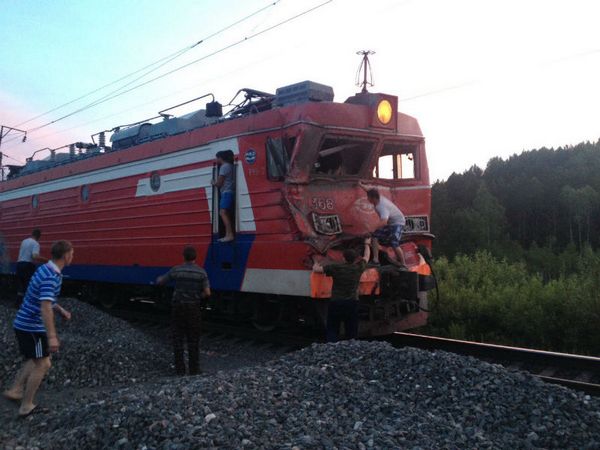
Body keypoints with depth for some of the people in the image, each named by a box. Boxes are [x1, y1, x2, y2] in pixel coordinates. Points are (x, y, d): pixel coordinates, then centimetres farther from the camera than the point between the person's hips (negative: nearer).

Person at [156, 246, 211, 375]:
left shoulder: (176, 270, -4)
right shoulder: (201, 272, -6)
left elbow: (160, 282, 9)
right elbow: (207, 293, -9)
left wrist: (159, 278, 34)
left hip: (178, 307, 1)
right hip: (193, 308, -1)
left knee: (178, 338, 8)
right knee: (193, 339, 9)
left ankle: (180, 368, 8)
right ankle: (193, 368, 10)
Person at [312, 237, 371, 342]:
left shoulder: (335, 268, -6)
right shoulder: (358, 268, 0)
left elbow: (316, 269, -1)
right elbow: (366, 256, 20)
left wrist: (315, 265, 23)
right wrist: (367, 244, 38)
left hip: (335, 303, -1)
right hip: (352, 303, 1)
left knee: (332, 331, 4)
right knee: (352, 332, 9)